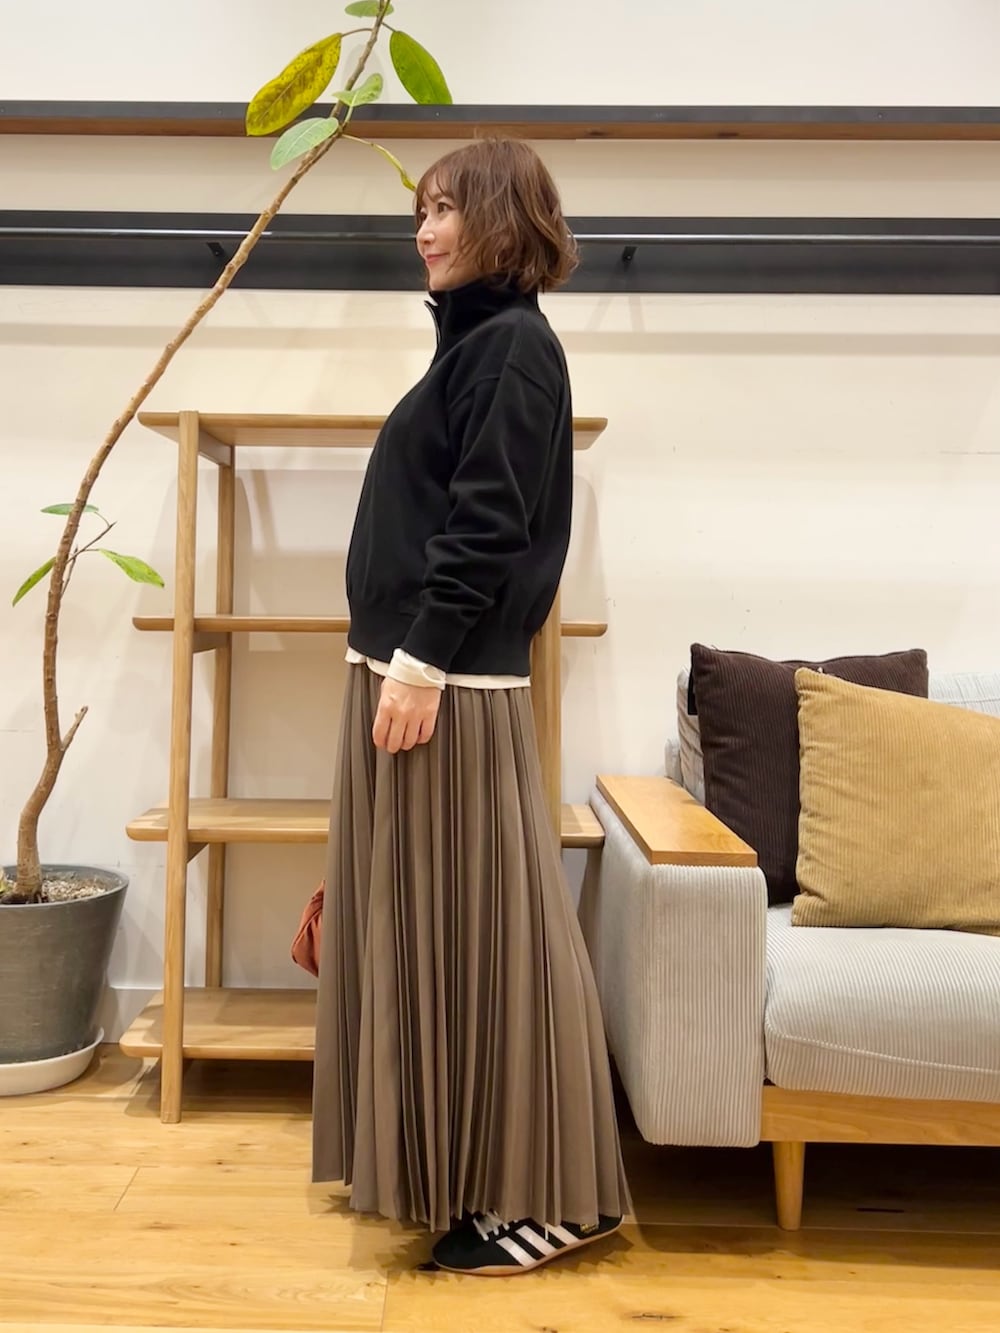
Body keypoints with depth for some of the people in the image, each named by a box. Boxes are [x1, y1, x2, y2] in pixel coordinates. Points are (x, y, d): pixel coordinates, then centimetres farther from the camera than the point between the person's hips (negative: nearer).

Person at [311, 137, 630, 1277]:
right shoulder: (476, 339, 20)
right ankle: (450, 1167, 32)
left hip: (453, 683, -10)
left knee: (478, 928, -2)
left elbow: (487, 526, -18)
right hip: (408, 667, 10)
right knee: (423, 925, 15)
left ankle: (536, 1196, 15)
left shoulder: (514, 343, -8)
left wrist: (421, 663, -20)